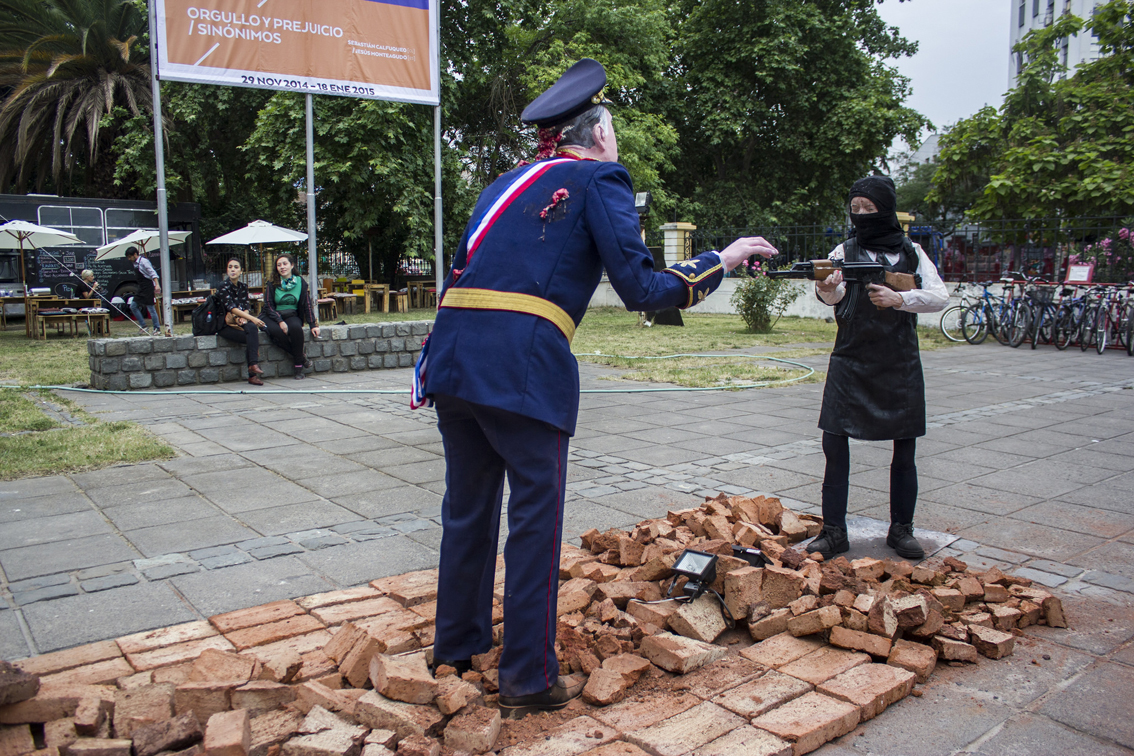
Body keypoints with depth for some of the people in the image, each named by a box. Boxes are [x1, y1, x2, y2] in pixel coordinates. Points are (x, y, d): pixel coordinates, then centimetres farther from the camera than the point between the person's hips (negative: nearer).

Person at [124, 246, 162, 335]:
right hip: (141, 288, 9)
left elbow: (152, 273, -19)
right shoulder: (134, 263, 12)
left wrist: (157, 285, -29)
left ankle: (157, 329, 3)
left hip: (148, 287, -9)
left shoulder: (143, 261, -13)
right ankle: (143, 326, 14)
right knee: (133, 306, 8)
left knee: (151, 308, -6)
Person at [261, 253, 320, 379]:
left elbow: (307, 305, 5)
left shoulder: (301, 283, 4)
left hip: (292, 316, 1)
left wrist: (313, 325, -3)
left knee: (296, 328, -35)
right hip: (273, 317, -1)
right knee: (276, 331, -35)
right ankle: (301, 356, -19)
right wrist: (280, 322, -17)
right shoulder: (272, 284, 0)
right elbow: (269, 305, -3)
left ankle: (298, 364, -23)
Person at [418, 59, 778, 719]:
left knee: (468, 509, 18)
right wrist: (721, 261, 7)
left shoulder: (510, 180, 25)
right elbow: (641, 289, -4)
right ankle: (531, 680, 14)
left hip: (453, 357, 8)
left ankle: (457, 650, 33)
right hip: (524, 363, -7)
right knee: (536, 518, 4)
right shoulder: (600, 178, 4)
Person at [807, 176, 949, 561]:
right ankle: (834, 531, 6)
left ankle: (901, 529, 23)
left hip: (901, 365, 1)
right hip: (850, 361, -1)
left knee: (904, 451, 7)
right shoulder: (845, 251, 3)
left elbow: (940, 296, -3)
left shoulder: (911, 252, 7)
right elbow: (836, 293, -15)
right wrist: (825, 289, -38)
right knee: (835, 443, -5)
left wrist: (898, 299, -20)